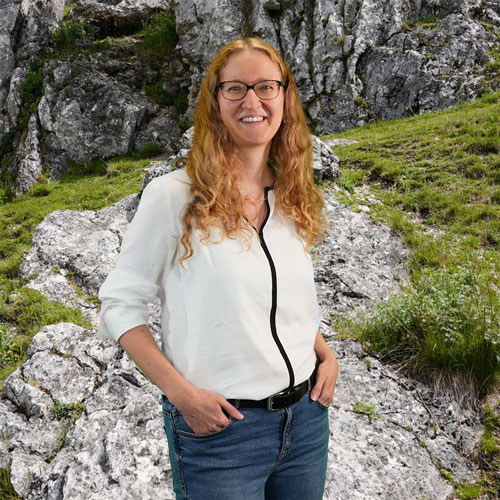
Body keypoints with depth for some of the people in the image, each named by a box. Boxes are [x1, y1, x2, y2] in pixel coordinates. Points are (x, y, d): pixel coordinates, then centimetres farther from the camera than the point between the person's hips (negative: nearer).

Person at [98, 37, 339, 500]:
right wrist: (182, 392, -16)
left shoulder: (292, 199, 4)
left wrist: (326, 355, 2)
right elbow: (120, 305, -8)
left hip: (306, 417, 6)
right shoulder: (173, 196, -13)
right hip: (219, 430, -5)